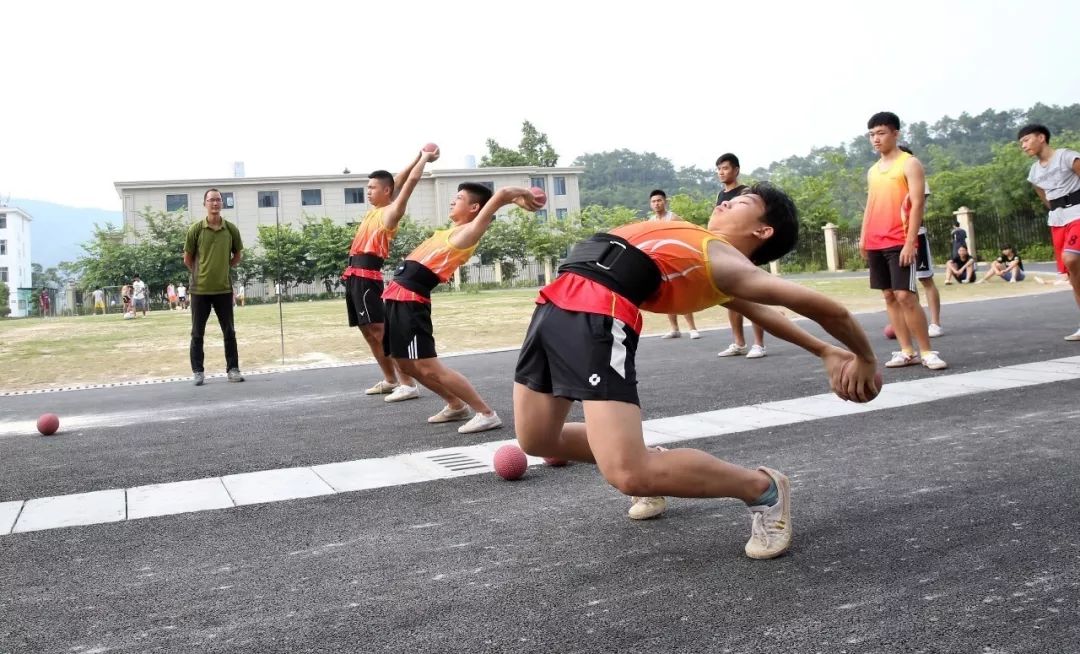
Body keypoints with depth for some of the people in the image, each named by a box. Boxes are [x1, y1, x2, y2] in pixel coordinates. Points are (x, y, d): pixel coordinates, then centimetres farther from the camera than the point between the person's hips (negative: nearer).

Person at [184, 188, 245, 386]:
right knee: (197, 333, 5)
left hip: (224, 288, 2)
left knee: (229, 332, 7)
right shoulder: (196, 228, -6)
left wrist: (224, 269, 9)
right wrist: (201, 274, 4)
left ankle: (233, 369, 16)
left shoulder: (231, 229, -1)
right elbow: (187, 259, 3)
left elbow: (238, 254, 14)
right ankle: (197, 371, 14)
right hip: (200, 289, -2)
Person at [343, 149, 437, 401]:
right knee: (368, 331, 12)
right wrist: (418, 157, 27)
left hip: (366, 274, -9)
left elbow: (410, 181, -6)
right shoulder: (374, 210, 19)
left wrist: (425, 158, 6)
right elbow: (398, 180, 27)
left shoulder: (391, 211, -3)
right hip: (354, 274, 9)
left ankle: (408, 384, -13)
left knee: (379, 329, -13)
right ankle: (390, 380, 22)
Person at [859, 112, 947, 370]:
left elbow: (917, 204, -10)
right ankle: (907, 351, 10)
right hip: (875, 244, 7)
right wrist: (863, 238, 12)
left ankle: (927, 351, -3)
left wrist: (910, 241, -18)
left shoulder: (910, 164, -3)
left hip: (899, 242, -7)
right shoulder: (872, 171, 17)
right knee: (889, 296, 5)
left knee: (905, 295, -12)